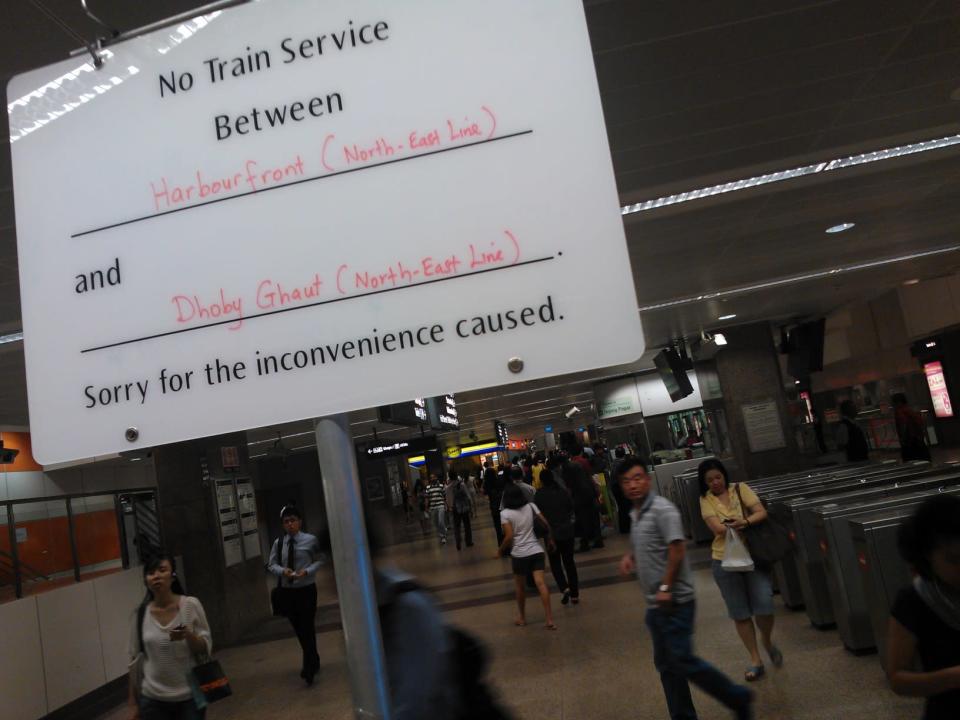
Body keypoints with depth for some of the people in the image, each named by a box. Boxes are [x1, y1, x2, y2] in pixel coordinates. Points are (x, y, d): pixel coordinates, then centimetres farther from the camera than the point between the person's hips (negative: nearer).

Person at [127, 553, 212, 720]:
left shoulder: (191, 605, -8)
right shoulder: (140, 614, -3)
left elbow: (206, 648, -4)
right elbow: (135, 659, 5)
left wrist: (188, 635, -24)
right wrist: (133, 703, 7)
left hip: (189, 697, -1)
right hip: (153, 700, 2)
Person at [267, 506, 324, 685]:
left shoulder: (310, 540, -9)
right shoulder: (278, 543, -3)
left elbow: (319, 560, -3)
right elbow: (271, 565, 3)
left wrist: (307, 571, -20)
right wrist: (283, 571, -17)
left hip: (306, 589, -4)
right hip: (287, 591, 4)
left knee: (307, 627, -4)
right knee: (298, 629, 15)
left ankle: (308, 669, 4)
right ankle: (313, 662, 35)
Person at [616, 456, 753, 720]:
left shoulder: (662, 509, -15)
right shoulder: (636, 514, 12)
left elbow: (677, 550, -21)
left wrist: (666, 587, -21)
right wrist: (631, 557, 8)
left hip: (674, 601, -9)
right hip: (655, 604, 9)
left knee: (683, 661, -5)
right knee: (666, 665, 13)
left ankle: (738, 699, 13)